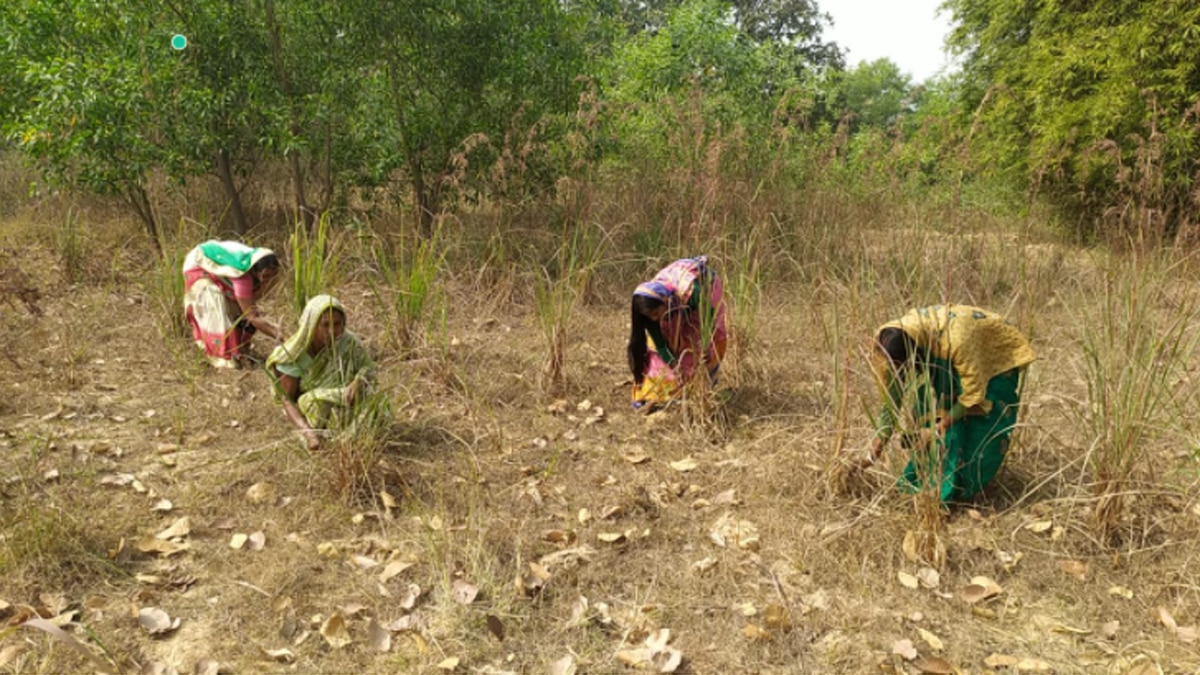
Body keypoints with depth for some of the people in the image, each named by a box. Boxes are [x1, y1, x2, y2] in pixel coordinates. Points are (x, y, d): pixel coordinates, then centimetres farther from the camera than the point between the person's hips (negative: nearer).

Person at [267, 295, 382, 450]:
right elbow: (287, 398, -16)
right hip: (306, 408, -1)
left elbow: (368, 367, -5)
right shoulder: (294, 355, -19)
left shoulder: (348, 342, -16)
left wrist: (358, 382, -31)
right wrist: (306, 430, -33)